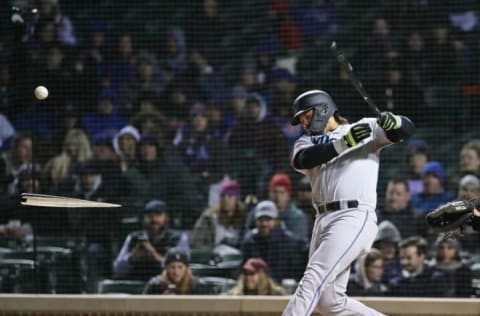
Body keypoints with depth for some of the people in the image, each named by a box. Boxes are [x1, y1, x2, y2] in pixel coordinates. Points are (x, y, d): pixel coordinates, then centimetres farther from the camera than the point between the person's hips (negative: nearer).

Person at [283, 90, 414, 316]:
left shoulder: (366, 128, 10)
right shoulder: (307, 142, 21)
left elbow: (407, 129, 0)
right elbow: (301, 160, -2)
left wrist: (392, 123, -24)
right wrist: (344, 143, -14)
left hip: (355, 218, -7)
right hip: (324, 220, 7)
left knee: (312, 281, -19)